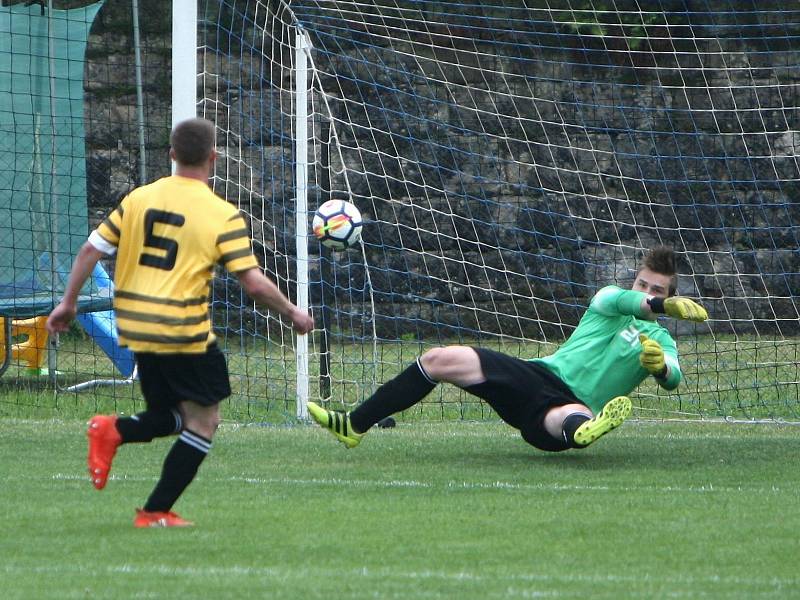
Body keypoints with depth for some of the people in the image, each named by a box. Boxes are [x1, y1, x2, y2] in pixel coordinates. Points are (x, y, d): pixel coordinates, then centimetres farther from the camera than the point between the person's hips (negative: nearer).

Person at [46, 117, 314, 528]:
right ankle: (156, 513, 2)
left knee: (170, 416, 22)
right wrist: (293, 314, 5)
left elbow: (91, 251, 5)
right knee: (203, 422, 8)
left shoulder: (139, 198, 6)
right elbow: (254, 283, -11)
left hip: (136, 331, 6)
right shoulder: (224, 216, -7)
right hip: (185, 335, -6)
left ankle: (112, 431, -7)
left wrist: (68, 302, 16)